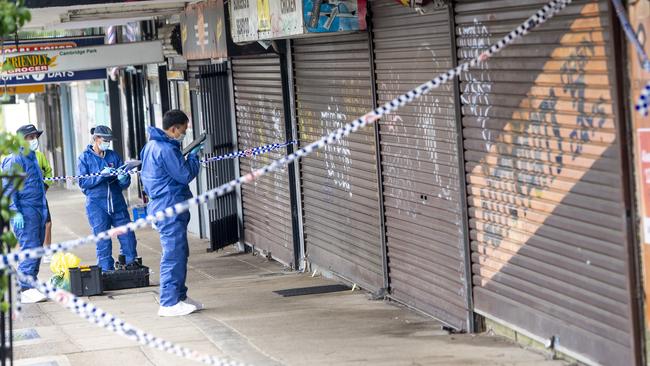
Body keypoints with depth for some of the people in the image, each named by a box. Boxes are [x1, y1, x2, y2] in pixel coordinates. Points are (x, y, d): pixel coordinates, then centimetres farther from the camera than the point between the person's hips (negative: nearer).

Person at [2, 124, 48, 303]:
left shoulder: (31, 158, 18)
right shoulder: (15, 160, -10)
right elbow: (8, 188, -14)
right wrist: (15, 212, -20)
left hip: (38, 211, 9)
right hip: (25, 212, -9)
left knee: (36, 249, 10)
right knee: (30, 249, -14)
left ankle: (30, 284, 17)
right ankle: (26, 290, -14)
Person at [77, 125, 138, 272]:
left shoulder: (113, 156, 9)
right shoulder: (85, 158, 1)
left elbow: (126, 182, 8)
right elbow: (83, 182, -7)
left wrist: (123, 178, -16)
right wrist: (101, 175, -18)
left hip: (117, 203, 3)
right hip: (97, 206, -3)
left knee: (127, 236, 0)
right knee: (103, 242, -1)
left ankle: (130, 263, 15)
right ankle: (107, 270, 7)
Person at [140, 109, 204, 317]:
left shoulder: (152, 146, 14)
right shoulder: (165, 149, -19)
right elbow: (185, 175, -15)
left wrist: (188, 156, 10)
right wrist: (193, 157, -2)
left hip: (162, 205, 11)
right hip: (170, 208, -11)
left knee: (180, 253, 17)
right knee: (173, 255, -8)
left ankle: (179, 296, 24)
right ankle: (169, 303, -6)